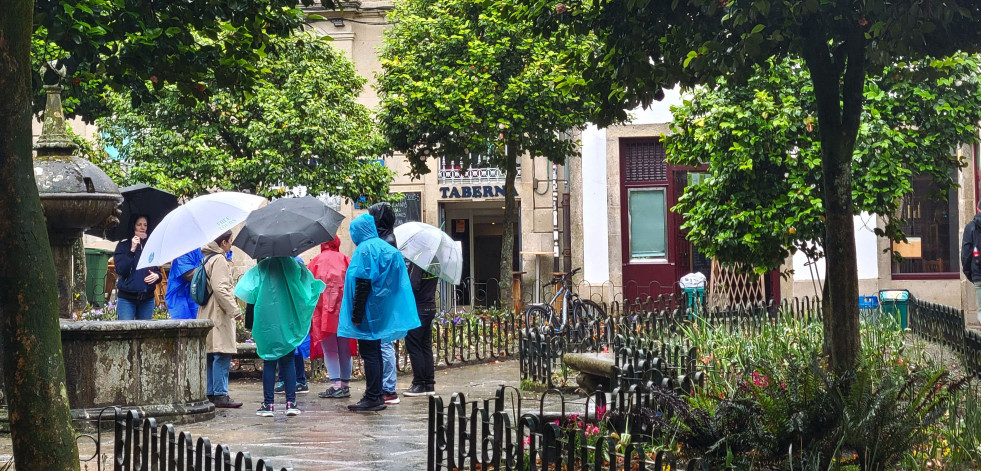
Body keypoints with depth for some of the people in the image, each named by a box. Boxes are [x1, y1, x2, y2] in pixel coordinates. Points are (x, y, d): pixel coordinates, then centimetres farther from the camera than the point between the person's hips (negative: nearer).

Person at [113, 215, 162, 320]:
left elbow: (158, 271, 17)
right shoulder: (123, 245, 1)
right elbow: (120, 270, -11)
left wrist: (157, 276, -6)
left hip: (147, 299, 4)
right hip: (126, 298, -3)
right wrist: (132, 250, -17)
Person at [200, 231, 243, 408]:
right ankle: (220, 395, -10)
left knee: (211, 356, 12)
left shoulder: (207, 259, 18)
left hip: (208, 314, 10)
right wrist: (234, 310, -16)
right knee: (222, 355, -9)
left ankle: (210, 393, 15)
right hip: (219, 315, -10)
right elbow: (220, 289, -20)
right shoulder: (219, 260, -12)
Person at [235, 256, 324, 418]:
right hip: (289, 325, 1)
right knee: (288, 362, 9)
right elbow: (313, 286, -2)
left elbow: (248, 291, -9)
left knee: (269, 363, 5)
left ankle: (268, 404, 3)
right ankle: (291, 403, 3)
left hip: (266, 324, -1)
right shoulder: (296, 267, 0)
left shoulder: (261, 268, -3)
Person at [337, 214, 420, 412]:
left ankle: (372, 398, -6)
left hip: (369, 311, -9)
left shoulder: (364, 249, -13)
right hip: (382, 312, 9)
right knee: (375, 352, 14)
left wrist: (356, 315, -17)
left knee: (369, 353, -7)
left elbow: (363, 284, -19)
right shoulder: (385, 248, 14)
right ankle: (376, 395, 18)